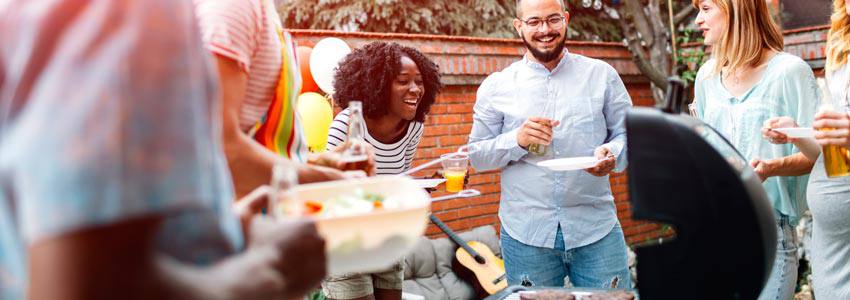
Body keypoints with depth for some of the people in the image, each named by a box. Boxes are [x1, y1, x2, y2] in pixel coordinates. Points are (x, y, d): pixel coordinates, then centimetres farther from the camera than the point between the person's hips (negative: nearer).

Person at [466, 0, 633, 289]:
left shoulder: (602, 75, 5)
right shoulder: (496, 86, 3)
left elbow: (630, 133, 7)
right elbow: (477, 155, 3)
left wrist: (612, 154, -15)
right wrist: (517, 140, -15)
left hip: (597, 230, 1)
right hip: (526, 234, 0)